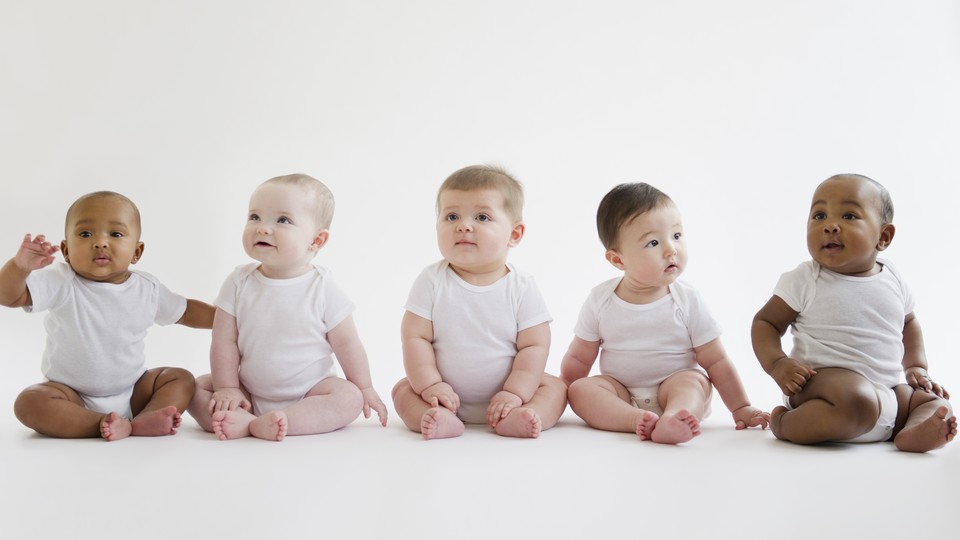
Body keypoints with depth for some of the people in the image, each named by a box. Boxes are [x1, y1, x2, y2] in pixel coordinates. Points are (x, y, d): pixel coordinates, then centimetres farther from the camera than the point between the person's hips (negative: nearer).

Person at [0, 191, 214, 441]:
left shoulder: (147, 289, -3)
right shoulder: (61, 284, -15)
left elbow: (186, 311, 12)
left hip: (132, 393, 3)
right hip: (73, 396, -3)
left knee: (181, 379, -10)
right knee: (29, 402, -28)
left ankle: (143, 420, -33)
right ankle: (103, 423, -36)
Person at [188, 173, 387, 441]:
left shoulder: (323, 288, -12)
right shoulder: (239, 282, -7)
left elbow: (346, 343, -6)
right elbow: (225, 340, -5)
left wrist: (365, 389, 1)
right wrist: (226, 388, -11)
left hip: (309, 392, -2)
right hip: (250, 393, 2)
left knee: (349, 398, -28)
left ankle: (259, 425, -37)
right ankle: (241, 419, -34)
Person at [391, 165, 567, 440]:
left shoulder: (522, 287, -8)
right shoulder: (432, 281, -8)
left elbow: (534, 345, -11)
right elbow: (415, 337, -10)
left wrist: (514, 393, -22)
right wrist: (429, 385, -21)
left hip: (502, 397, 0)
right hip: (447, 395, 0)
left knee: (555, 387, -16)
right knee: (403, 389, -17)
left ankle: (515, 419, -39)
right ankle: (443, 420, -39)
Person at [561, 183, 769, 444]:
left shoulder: (688, 302, -6)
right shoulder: (600, 300, -2)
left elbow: (715, 362, -2)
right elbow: (579, 358, 7)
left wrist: (740, 408, -4)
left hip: (676, 389, -1)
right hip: (619, 396, 1)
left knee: (693, 379, -29)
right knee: (581, 389, -23)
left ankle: (672, 420, -58)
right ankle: (637, 420, -43)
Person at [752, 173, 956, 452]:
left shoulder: (894, 282, 9)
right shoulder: (803, 281, -6)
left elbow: (908, 323, 29)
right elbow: (765, 322, -2)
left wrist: (916, 367, 17)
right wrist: (777, 364, -20)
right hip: (823, 383, -7)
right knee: (857, 402, -36)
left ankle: (914, 434, -27)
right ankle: (785, 423, -16)